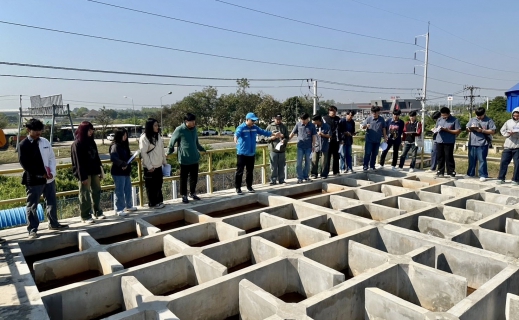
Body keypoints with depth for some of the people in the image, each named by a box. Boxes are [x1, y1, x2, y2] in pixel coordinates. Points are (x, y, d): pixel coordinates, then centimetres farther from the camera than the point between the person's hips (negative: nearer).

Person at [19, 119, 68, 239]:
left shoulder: (45, 141, 6)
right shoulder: (23, 145, -9)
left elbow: (52, 158, 8)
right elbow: (26, 164, -13)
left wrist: (51, 172, -6)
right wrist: (42, 174, -15)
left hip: (49, 178, 5)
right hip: (33, 180, -5)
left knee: (51, 202, 16)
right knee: (32, 206, 4)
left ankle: (53, 223, 31)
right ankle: (32, 229, 14)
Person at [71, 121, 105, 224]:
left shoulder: (91, 141, 12)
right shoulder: (77, 144, -10)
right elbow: (78, 162, -14)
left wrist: (100, 171, 14)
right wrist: (83, 177, -17)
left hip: (94, 171, 7)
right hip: (85, 173, -7)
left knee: (96, 191, 12)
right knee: (85, 194, 0)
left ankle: (98, 212, 24)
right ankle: (85, 216, 8)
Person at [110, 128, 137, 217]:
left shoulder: (124, 145, 13)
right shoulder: (115, 146, -14)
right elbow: (113, 158, -28)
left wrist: (131, 157, 5)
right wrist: (122, 164, -25)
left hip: (126, 171, 9)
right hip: (118, 172, -9)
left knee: (128, 189, 16)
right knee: (120, 191, -2)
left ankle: (129, 206, 30)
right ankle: (119, 210, 6)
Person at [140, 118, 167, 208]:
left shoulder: (158, 136, 8)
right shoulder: (144, 137, -15)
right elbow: (143, 153, -16)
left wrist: (164, 161, 13)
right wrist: (149, 166, -17)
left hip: (158, 165, 7)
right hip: (150, 167, -7)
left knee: (158, 184, 16)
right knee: (151, 186, 5)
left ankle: (159, 201, 29)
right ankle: (153, 203, 16)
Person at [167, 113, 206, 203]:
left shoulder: (194, 129, 6)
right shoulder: (179, 130, -12)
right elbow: (172, 142, -2)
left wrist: (203, 150, 23)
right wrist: (169, 152, 6)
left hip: (195, 158, 5)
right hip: (184, 159, -5)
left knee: (194, 177, 13)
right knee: (184, 178, 5)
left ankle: (192, 193, 30)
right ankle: (184, 195, 17)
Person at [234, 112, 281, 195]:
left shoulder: (255, 128, 8)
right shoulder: (241, 127, -13)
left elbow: (263, 132, 18)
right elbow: (237, 133, -33)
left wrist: (274, 134, 23)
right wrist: (235, 138, -58)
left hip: (251, 154, 6)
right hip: (242, 153, -6)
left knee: (250, 171, 13)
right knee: (239, 171, -1)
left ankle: (249, 187, 26)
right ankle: (238, 188, 7)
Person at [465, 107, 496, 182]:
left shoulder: (489, 120, 0)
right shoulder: (472, 119, 13)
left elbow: (493, 131, -5)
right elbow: (467, 128, 15)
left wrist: (482, 130, -16)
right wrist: (470, 129, -7)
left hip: (483, 143, -4)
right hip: (472, 143, 5)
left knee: (482, 160, -4)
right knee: (471, 159, 12)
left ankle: (483, 175, 2)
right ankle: (470, 174, 22)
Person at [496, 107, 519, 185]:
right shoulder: (508, 122, 11)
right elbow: (502, 130, 10)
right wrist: (508, 133, -8)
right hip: (507, 146, 3)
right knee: (503, 162, 2)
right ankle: (501, 178, 11)